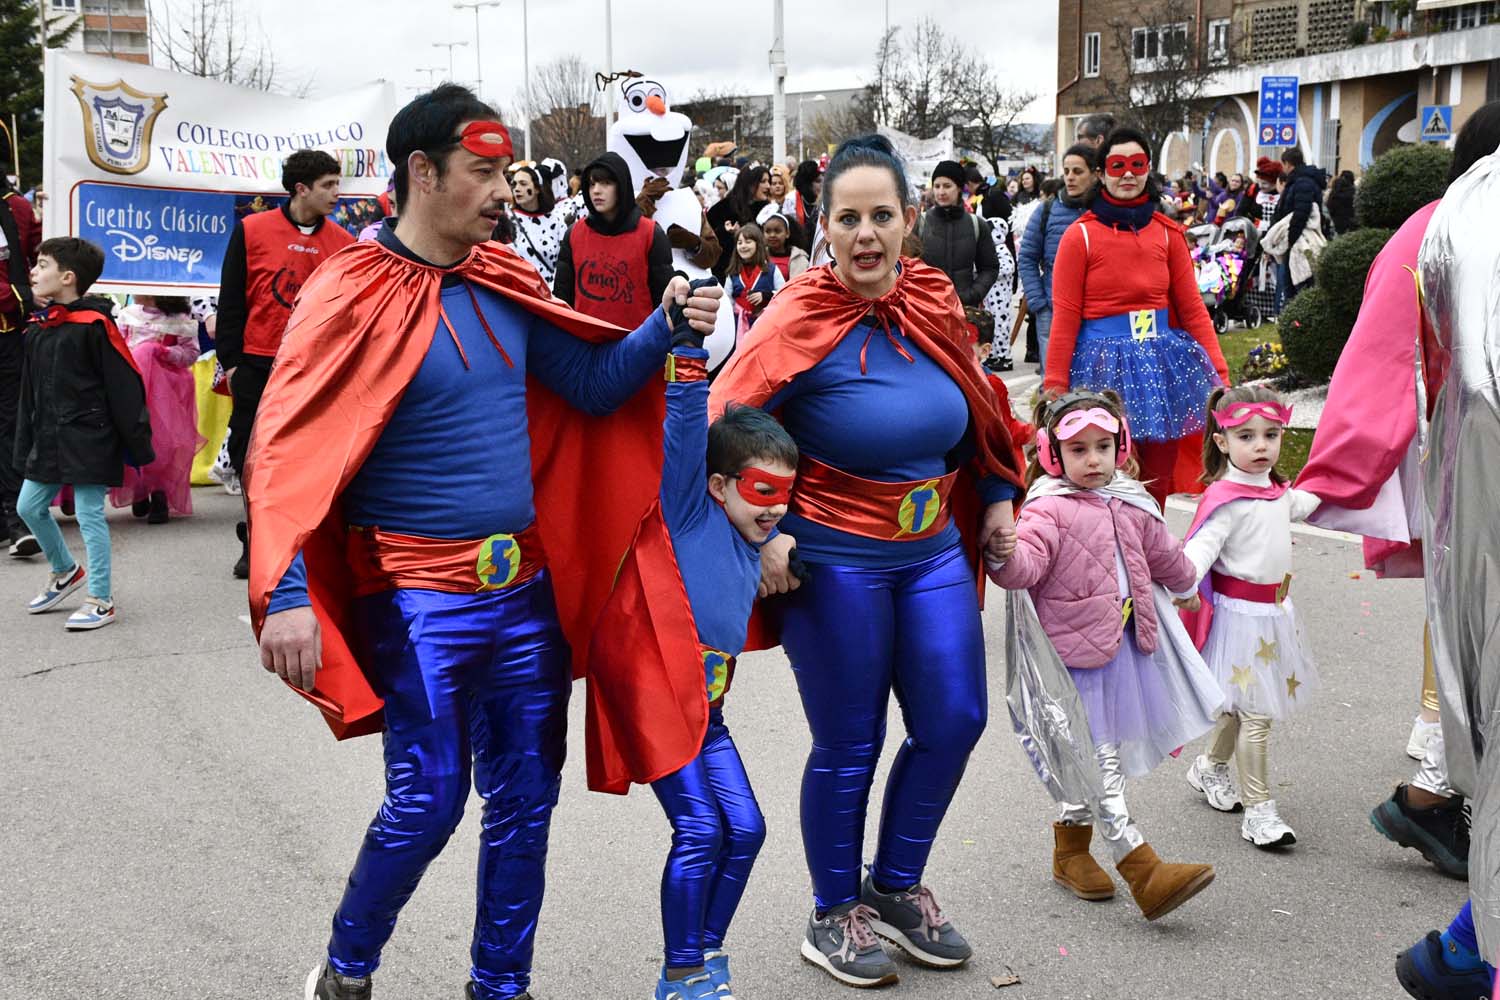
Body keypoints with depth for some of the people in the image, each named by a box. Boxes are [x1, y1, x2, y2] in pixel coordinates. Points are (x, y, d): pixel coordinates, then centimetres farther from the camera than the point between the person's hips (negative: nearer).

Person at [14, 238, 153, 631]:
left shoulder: (94, 325, -14)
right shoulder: (38, 329, 10)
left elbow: (124, 386, -14)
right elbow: (29, 393, 16)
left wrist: (137, 444, -14)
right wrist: (25, 447, 14)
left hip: (90, 440, -8)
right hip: (49, 440, 8)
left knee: (90, 514, -3)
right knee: (29, 507, 14)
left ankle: (101, 600, 6)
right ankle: (66, 572, 35)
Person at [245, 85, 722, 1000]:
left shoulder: (505, 282, 7)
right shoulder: (355, 296, -11)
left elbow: (594, 384, 13)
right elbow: (285, 453, -14)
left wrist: (665, 330, -5)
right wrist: (286, 595, -25)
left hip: (525, 588, 6)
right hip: (419, 597, -6)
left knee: (525, 799, 11)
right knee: (429, 801, -4)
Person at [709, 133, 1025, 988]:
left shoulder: (934, 301, 2)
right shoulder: (799, 320, -15)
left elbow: (974, 411, 17)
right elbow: (720, 430, -14)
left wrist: (996, 497, 15)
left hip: (934, 551, 6)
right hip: (834, 560, -6)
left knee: (955, 721, 8)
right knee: (849, 746, 4)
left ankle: (896, 886, 30)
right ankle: (834, 915, 26)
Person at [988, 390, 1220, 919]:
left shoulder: (1131, 506, 8)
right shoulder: (1048, 511, -14)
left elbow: (1163, 555, 26)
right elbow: (1025, 566, -28)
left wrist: (1184, 581, 39)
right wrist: (1003, 553, -47)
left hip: (1124, 650, 7)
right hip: (1074, 658, -7)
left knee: (1091, 760, 18)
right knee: (1100, 762, -7)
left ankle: (1070, 850, 34)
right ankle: (1144, 872, -8)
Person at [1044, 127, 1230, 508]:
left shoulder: (1168, 234, 7)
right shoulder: (1081, 235, -3)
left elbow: (1192, 308, 7)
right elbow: (1065, 318, -5)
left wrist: (1219, 372, 0)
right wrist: (1054, 387, -8)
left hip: (1161, 362, 3)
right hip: (1104, 365, -3)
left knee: (1157, 485, 9)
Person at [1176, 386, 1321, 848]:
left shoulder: (1275, 489, 8)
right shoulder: (1225, 497, -19)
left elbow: (1300, 504, 29)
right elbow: (1201, 546, -29)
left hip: (1273, 609, 9)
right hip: (1241, 614, -9)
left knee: (1244, 706, 20)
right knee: (1257, 713, -5)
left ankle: (1210, 767, 41)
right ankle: (1258, 809, 3)